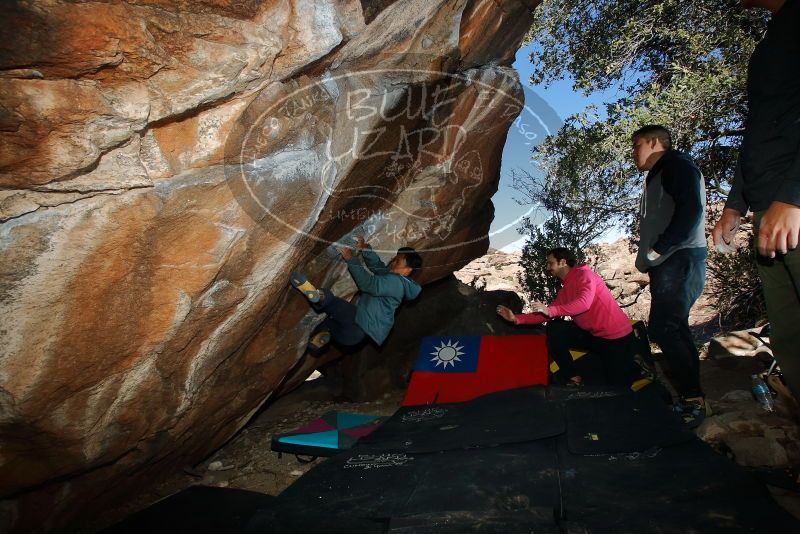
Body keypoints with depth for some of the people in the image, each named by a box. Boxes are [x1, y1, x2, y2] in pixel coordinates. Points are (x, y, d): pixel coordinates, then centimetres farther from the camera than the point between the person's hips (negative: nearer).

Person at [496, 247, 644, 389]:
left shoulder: (584, 275, -15)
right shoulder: (564, 291, 9)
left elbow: (584, 303, -32)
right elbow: (545, 315, 4)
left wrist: (550, 310, -35)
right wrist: (516, 318, -4)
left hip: (617, 336, -7)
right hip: (593, 335, 7)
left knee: (616, 384, 0)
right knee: (554, 331, -8)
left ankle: (638, 367, 31)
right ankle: (575, 379, -1)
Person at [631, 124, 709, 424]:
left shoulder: (676, 164, -2)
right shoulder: (656, 178, 27)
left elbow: (691, 209, -17)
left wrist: (659, 248, -19)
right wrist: (647, 258, 13)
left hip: (680, 259, -10)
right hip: (666, 264, 10)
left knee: (662, 329, -14)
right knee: (675, 330, 9)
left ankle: (693, 400, -5)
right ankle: (692, 398, 16)